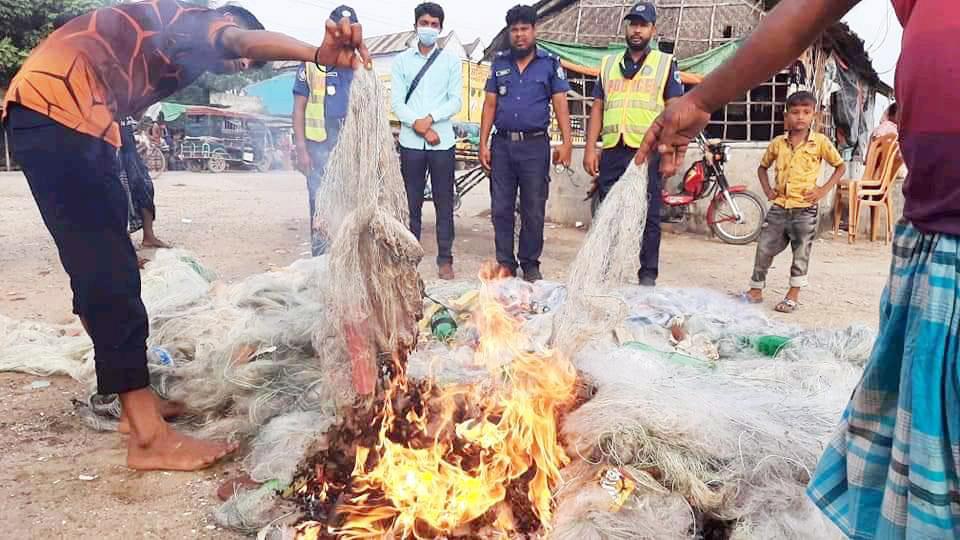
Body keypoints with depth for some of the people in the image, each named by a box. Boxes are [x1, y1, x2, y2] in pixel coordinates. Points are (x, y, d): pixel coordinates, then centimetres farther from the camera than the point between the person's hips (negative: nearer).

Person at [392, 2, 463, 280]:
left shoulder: (450, 60, 7)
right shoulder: (402, 61, 9)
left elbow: (456, 101, 0)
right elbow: (396, 102, 2)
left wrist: (430, 118, -13)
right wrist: (418, 126, -11)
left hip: (442, 142, -1)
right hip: (411, 142, 1)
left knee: (444, 203, 2)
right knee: (411, 203, 5)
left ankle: (445, 258, 8)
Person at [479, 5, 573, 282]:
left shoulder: (550, 63, 3)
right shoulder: (499, 63, 10)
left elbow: (560, 104, -2)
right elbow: (490, 105, 10)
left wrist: (566, 142, -14)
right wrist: (483, 143, 3)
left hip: (535, 145, -2)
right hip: (502, 144, 3)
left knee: (533, 210, 3)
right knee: (501, 208, 5)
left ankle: (530, 264, 15)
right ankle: (505, 262, 15)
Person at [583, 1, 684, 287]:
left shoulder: (666, 64, 7)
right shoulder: (608, 63, 16)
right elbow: (597, 108, 13)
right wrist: (590, 148, 3)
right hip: (612, 151, 3)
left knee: (648, 216, 1)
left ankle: (648, 275, 9)